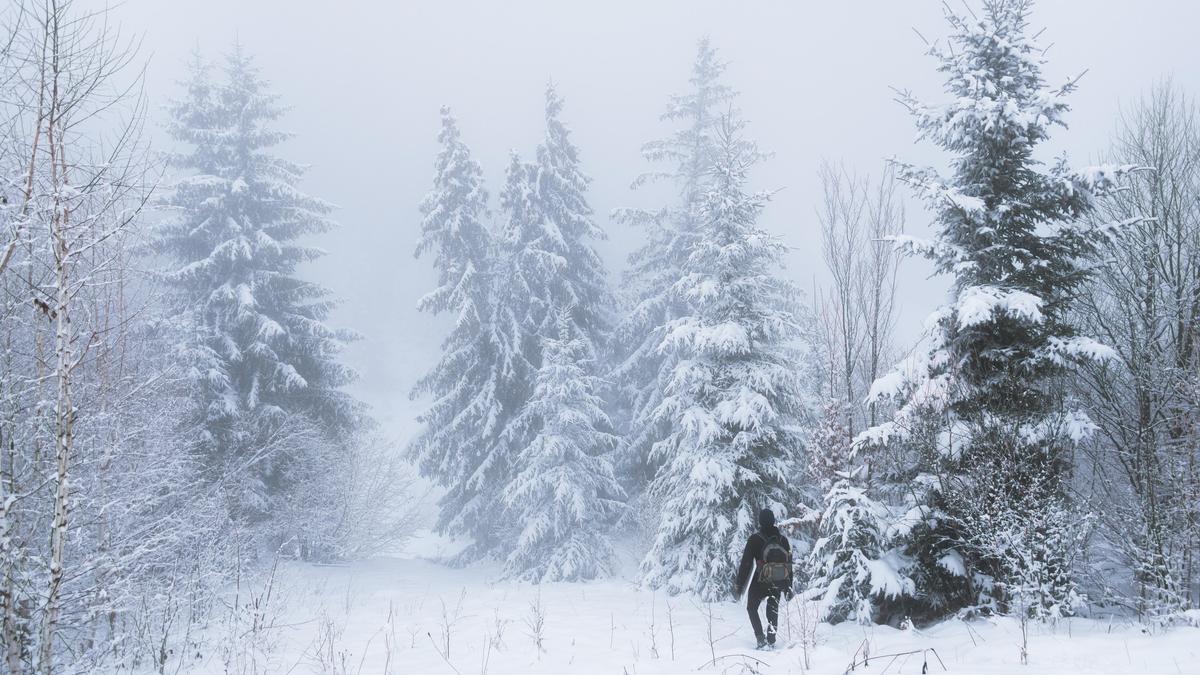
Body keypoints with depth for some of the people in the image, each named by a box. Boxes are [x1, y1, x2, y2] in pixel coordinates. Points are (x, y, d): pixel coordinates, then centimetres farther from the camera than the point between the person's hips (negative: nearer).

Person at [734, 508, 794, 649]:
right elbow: (789, 564, 9)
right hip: (779, 583, 3)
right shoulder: (783, 539, 4)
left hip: (760, 583, -3)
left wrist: (739, 586, -5)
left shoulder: (755, 539, -9)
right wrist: (789, 587, 18)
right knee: (773, 610, 21)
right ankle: (771, 641, 14)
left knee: (752, 608, 15)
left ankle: (761, 639, -1)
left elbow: (746, 564, -10)